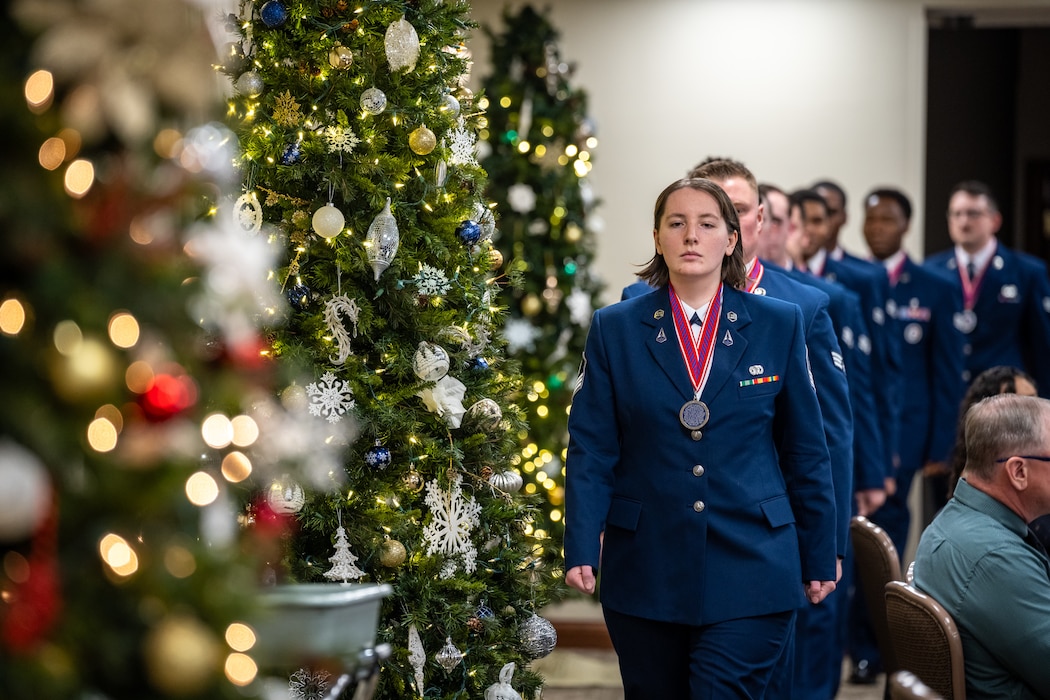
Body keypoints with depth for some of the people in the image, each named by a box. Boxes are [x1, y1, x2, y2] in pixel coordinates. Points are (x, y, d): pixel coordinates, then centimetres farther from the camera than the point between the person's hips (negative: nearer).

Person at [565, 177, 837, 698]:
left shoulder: (779, 324, 4)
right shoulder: (614, 329, 4)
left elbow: (805, 451, 7)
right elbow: (591, 450, 1)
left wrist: (819, 558, 8)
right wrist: (581, 548, -10)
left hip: (749, 570, -1)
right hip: (644, 572, 1)